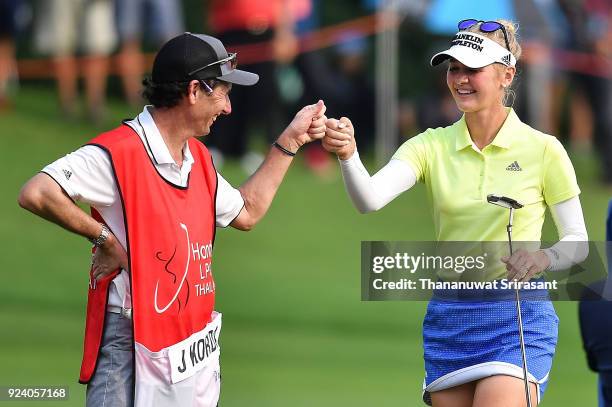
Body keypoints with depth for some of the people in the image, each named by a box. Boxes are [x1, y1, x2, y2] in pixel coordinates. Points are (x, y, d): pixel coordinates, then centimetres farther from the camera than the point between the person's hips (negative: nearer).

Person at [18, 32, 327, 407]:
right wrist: (103, 237, -15)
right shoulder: (121, 151, -16)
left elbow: (245, 213, 25)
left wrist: (291, 140, 23)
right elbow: (36, 194, -24)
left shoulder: (199, 158, 12)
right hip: (133, 344, -8)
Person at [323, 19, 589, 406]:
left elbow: (578, 242, 2)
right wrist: (348, 154, -36)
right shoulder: (432, 145, 3)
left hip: (517, 318, -4)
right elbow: (370, 199, -15)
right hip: (448, 316, 4)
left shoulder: (542, 149, -3)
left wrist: (545, 256, -20)